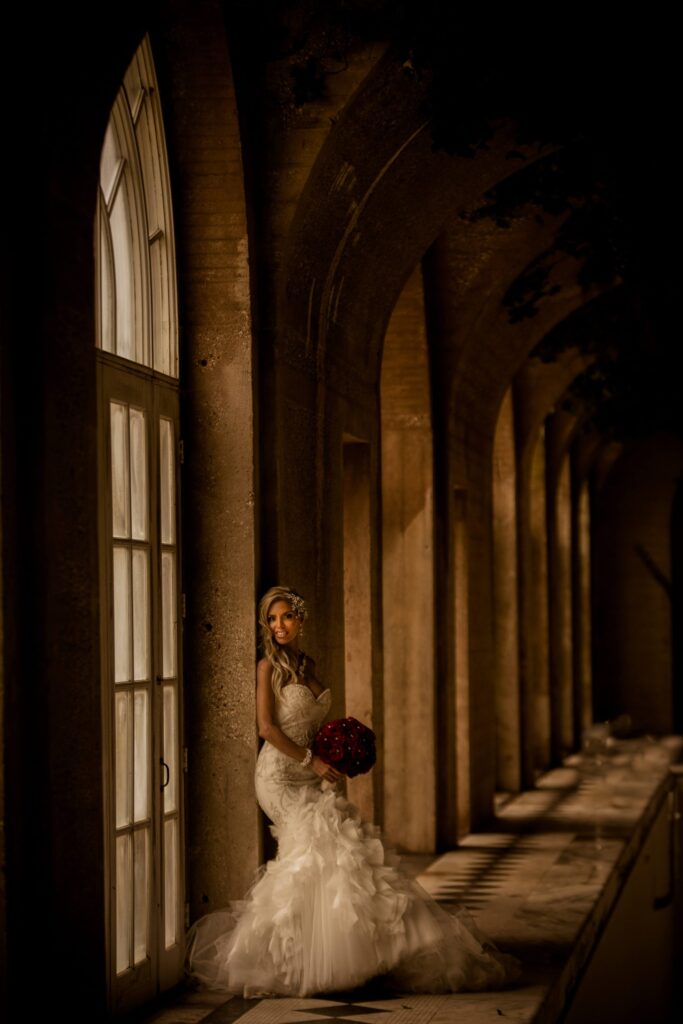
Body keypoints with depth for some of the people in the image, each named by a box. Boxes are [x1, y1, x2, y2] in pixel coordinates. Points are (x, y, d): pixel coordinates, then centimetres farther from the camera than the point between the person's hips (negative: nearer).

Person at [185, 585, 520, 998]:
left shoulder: (308, 665, 16)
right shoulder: (269, 666, -4)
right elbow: (267, 727, -11)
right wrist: (312, 761, -13)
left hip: (311, 776, 7)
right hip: (280, 774, -7)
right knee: (325, 840, -21)